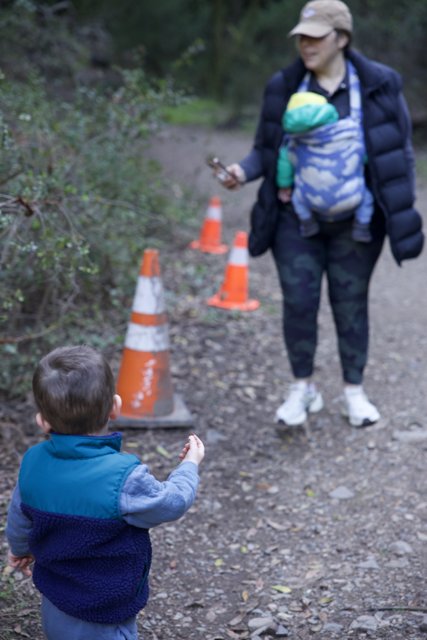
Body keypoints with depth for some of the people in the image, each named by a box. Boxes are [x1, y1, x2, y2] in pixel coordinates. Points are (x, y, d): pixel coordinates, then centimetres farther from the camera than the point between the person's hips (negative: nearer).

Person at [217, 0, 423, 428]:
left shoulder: (379, 85, -3)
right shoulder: (284, 87, 0)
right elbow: (265, 148, 7)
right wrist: (244, 171, -14)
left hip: (356, 222, -1)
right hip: (296, 219, 1)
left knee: (350, 304, 8)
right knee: (298, 301, 1)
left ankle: (354, 391, 22)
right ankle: (302, 388, 19)